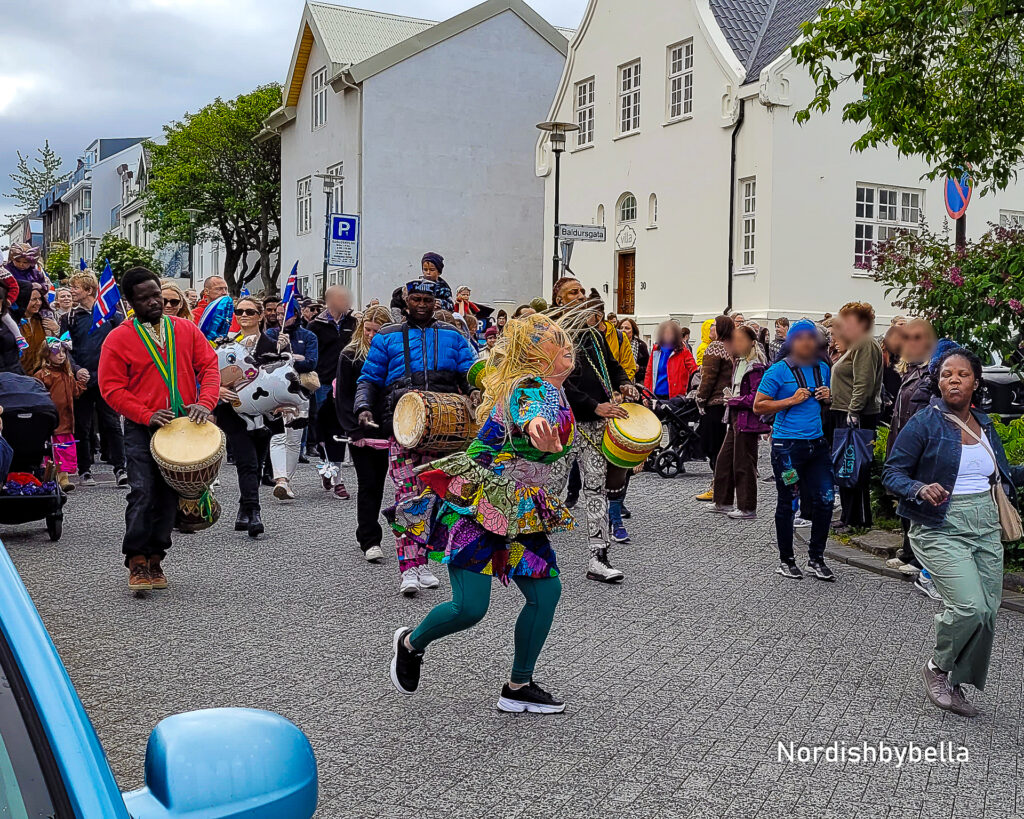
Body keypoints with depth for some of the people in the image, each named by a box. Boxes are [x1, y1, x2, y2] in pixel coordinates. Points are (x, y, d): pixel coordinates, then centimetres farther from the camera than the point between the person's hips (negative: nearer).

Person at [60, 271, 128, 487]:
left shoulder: (111, 313, 2)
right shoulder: (70, 317, 7)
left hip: (107, 379, -2)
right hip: (82, 380, 2)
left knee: (111, 424, -1)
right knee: (82, 426, 7)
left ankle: (120, 469, 1)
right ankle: (84, 470, 17)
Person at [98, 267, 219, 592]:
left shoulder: (187, 330, 8)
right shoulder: (118, 339, -1)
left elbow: (209, 367, 6)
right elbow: (111, 388, -6)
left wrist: (205, 403, -12)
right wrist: (147, 415, -17)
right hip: (141, 430, -3)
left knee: (170, 495, 8)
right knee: (143, 493, -13)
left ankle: (155, 559, 20)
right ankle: (137, 563, -2)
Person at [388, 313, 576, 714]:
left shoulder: (546, 387, 13)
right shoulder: (537, 388, -17)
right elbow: (529, 412, -44)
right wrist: (537, 426, -67)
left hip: (517, 512, 10)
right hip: (475, 506, -10)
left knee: (546, 592, -1)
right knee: (470, 607, -12)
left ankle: (518, 688, 12)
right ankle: (411, 643, 20)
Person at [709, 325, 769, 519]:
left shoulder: (755, 367, -16)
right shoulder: (739, 363, 13)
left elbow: (756, 398, -21)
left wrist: (734, 400, -13)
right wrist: (730, 396, 8)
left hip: (747, 421, -10)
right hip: (735, 418, 10)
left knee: (743, 464, -2)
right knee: (724, 459, 15)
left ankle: (748, 508, 7)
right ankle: (723, 502, 27)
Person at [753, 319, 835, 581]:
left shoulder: (822, 368, 11)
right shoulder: (778, 370, -6)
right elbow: (758, 406, -8)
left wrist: (827, 397, 3)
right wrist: (792, 400, -16)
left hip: (818, 443, 5)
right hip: (787, 446, -5)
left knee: (825, 500, 3)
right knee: (788, 503, 4)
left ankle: (816, 559, 17)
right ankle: (786, 561, 18)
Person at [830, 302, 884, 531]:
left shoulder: (866, 346, -14)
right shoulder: (855, 346, 20)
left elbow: (864, 384, -23)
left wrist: (853, 412, -25)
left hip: (858, 416, -11)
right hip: (846, 414, 11)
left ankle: (859, 520, -1)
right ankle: (849, 516, 22)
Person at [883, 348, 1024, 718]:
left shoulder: (984, 424, 11)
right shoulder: (924, 424, -7)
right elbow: (892, 473, -8)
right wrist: (921, 489, -25)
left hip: (986, 530, 6)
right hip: (941, 530, -6)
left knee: (987, 613, 4)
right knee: (969, 606, -19)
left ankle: (955, 685, 22)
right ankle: (937, 668, 8)